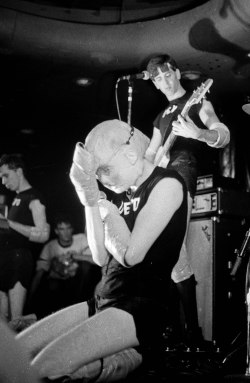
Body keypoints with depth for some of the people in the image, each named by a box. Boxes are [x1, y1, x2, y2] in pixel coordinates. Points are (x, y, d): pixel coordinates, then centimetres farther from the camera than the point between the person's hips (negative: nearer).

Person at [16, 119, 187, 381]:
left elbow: (130, 254, -15)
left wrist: (103, 206, -2)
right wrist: (91, 200, 1)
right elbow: (101, 258, 9)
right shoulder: (123, 192, 13)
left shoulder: (167, 184, -8)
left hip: (142, 308, -8)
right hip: (103, 300, 8)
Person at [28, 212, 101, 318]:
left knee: (86, 265, -28)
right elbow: (39, 273, -8)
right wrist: (31, 298, -16)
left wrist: (73, 256, -25)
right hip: (58, 281, 0)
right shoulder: (49, 247, -6)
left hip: (79, 282, 1)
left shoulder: (81, 239, -9)